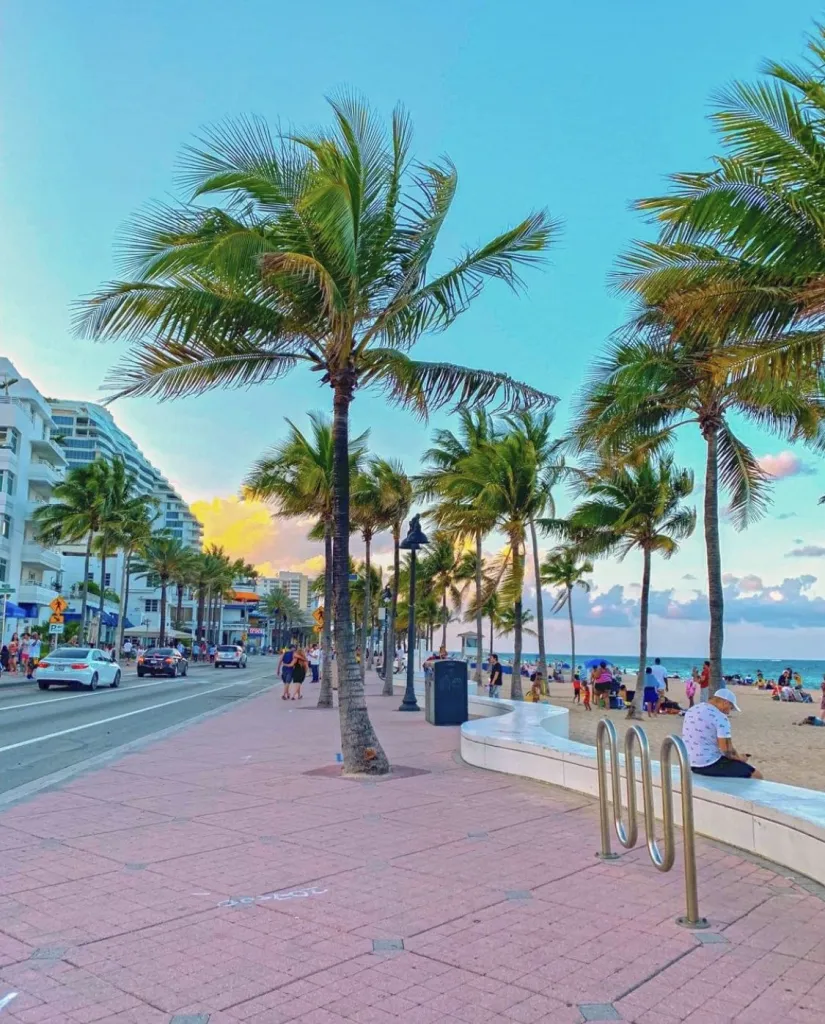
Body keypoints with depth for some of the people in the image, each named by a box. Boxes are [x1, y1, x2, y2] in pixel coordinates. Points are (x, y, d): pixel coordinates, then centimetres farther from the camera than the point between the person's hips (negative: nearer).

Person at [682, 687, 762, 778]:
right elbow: (727, 750, -18)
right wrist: (739, 758, 3)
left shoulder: (691, 710, 10)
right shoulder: (720, 718, -15)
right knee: (756, 775, 1)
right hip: (709, 764, -9)